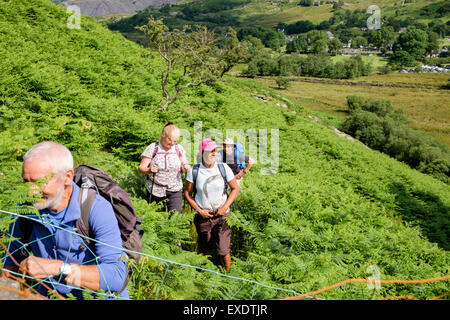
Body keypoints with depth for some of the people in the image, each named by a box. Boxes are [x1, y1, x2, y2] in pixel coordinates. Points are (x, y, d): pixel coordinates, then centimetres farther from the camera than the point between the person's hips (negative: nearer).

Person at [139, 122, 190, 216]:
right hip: (155, 190, -1)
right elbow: (141, 168, -6)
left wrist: (186, 168, -9)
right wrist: (149, 170, -27)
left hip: (175, 190, 2)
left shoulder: (179, 149, 5)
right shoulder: (152, 148, -4)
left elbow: (184, 165, 14)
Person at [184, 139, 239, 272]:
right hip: (203, 216, 1)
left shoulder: (223, 168, -6)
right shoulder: (194, 171, -6)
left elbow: (235, 188, 2)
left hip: (222, 216, 0)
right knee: (204, 249, 15)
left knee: (223, 251, -4)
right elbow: (187, 192, 3)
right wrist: (199, 210, -7)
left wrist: (225, 207, -9)